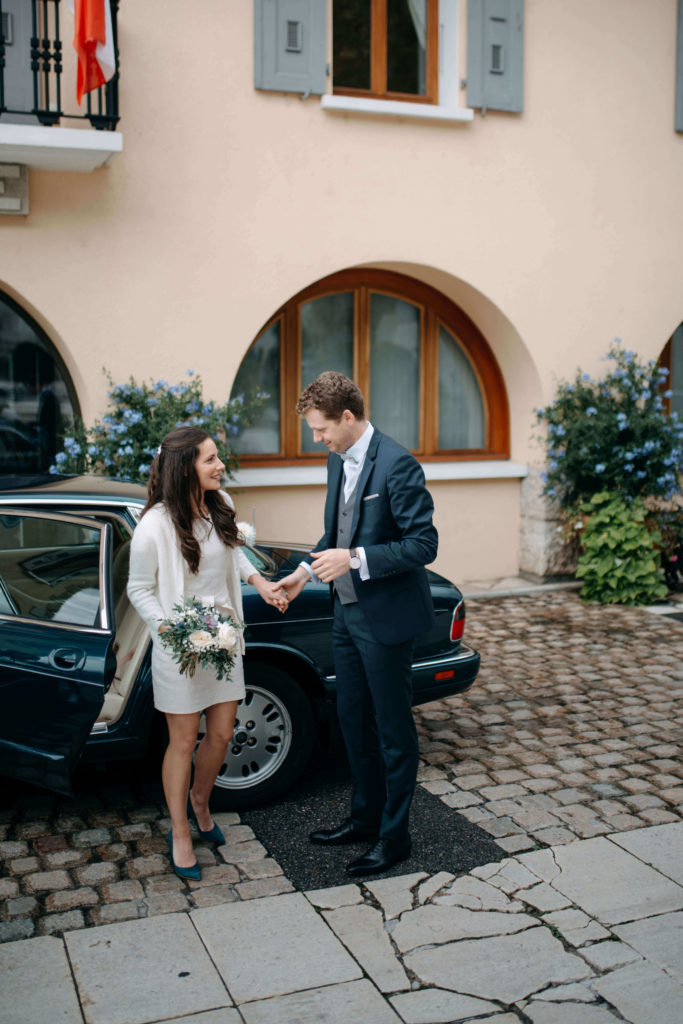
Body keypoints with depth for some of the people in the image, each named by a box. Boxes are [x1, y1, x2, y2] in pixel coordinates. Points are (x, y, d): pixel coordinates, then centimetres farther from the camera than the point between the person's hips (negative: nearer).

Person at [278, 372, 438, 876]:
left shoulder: (397, 465, -20)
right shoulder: (338, 461, 8)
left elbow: (423, 544, -21)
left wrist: (355, 560, -27)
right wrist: (306, 571, 6)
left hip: (386, 617, -9)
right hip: (348, 612, 9)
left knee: (393, 729, 6)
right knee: (353, 719, 19)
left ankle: (394, 836, 21)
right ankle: (365, 816, 37)